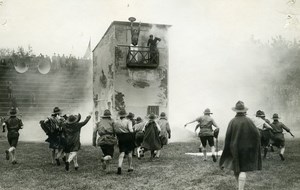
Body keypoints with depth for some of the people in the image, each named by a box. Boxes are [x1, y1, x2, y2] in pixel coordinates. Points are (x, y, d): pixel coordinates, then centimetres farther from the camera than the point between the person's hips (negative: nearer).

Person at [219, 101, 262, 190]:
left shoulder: (232, 121, -6)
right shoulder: (248, 121, -8)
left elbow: (228, 137, -7)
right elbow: (257, 134, -8)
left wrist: (227, 150, 3)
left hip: (234, 148, 2)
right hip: (246, 148, -1)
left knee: (236, 168, 18)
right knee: (243, 170, -1)